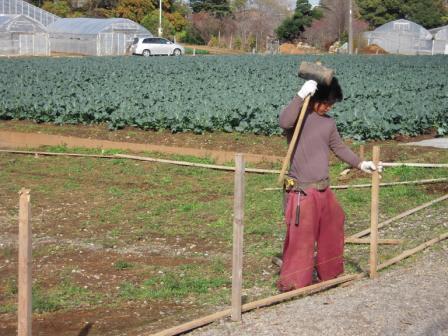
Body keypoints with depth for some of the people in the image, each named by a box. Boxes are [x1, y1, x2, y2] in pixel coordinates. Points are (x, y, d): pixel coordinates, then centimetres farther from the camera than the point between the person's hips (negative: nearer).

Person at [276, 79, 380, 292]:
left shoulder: (329, 123, 8)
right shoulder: (298, 115, -11)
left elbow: (339, 147, 21)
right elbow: (284, 122, -34)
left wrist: (359, 163, 17)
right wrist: (301, 96, -35)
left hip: (323, 189, 8)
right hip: (302, 191, -8)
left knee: (332, 230, 20)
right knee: (301, 237, -5)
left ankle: (330, 274, 39)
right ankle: (292, 284, 6)